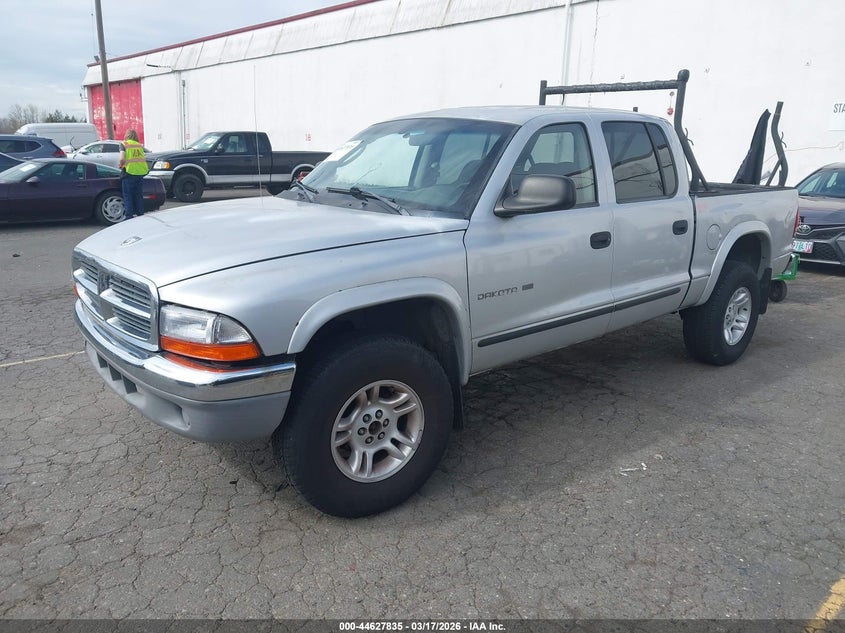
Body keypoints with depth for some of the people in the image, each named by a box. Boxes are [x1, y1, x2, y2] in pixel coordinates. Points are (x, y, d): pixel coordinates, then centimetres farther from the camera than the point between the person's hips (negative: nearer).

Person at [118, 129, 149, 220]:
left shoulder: (124, 144, -1)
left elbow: (122, 159, -13)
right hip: (141, 172, 4)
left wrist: (121, 164, 5)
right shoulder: (140, 145, 12)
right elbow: (144, 159, 7)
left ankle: (128, 216, 1)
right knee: (139, 196, 13)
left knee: (127, 196, 3)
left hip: (129, 172, -4)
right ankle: (140, 215, 14)